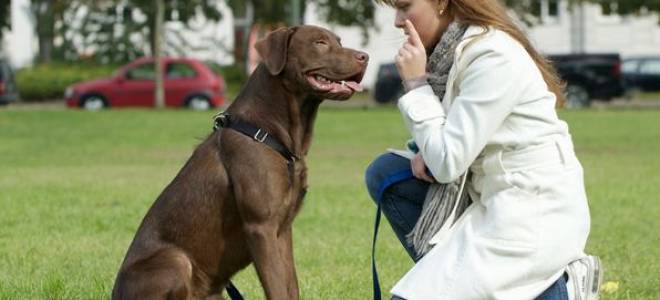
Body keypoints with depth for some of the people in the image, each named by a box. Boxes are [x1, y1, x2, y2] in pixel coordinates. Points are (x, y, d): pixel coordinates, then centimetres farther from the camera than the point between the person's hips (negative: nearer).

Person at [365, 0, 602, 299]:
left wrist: (415, 83, -15)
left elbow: (448, 163, -22)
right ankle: (447, 273, 5)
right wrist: (425, 151, -7)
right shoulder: (451, 48, 5)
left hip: (533, 214, -9)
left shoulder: (493, 58, -21)